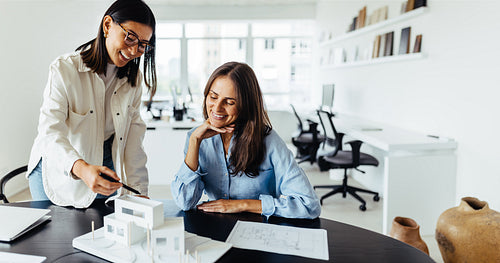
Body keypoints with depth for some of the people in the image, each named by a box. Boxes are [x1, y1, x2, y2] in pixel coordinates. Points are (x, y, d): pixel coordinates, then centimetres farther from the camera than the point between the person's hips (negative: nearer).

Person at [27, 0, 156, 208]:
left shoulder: (134, 79, -3)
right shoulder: (64, 70, -18)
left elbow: (133, 136, -7)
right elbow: (50, 130, -28)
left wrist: (139, 190, -13)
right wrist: (81, 168, -48)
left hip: (105, 168, 4)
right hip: (59, 173, -3)